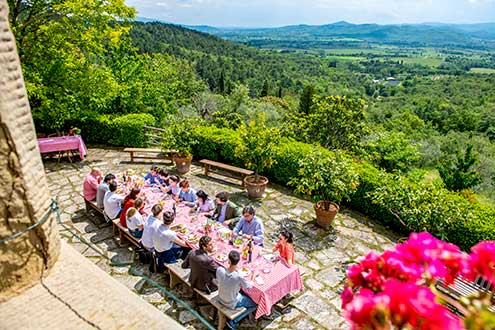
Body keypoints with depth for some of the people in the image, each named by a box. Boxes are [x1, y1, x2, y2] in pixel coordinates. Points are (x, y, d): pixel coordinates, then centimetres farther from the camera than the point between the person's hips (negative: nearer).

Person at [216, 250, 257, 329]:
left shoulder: (219, 270, -25)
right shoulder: (239, 277, -36)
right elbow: (249, 287, -16)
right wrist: (252, 277, 2)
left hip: (220, 299, 5)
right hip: (232, 304, -5)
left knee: (242, 293, 31)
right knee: (254, 304, 18)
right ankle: (233, 322, 15)